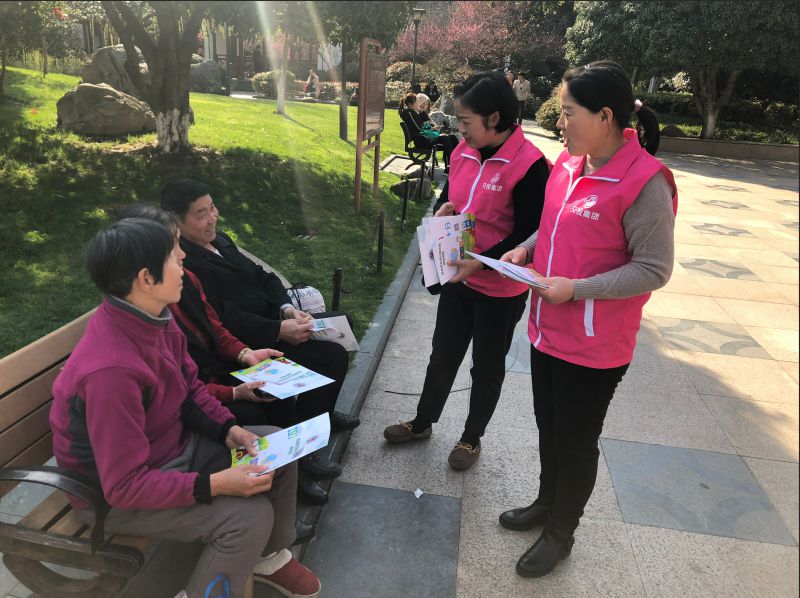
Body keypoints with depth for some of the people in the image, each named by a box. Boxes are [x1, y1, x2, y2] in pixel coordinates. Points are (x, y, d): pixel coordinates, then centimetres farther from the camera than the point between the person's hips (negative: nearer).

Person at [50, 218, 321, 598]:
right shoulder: (111, 369, -36)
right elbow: (125, 485, -31)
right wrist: (218, 484, -32)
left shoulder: (154, 315, -10)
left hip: (174, 442, 8)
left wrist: (229, 430, -10)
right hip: (115, 494, -8)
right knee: (250, 515, -23)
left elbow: (190, 387, 4)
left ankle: (269, 557, 24)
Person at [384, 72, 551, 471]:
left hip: (501, 289, -6)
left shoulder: (528, 164, -20)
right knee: (442, 355, 19)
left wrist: (480, 263, -27)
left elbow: (529, 233, -20)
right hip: (458, 278, 6)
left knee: (487, 366, 14)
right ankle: (423, 422, 39)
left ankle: (472, 437, 35)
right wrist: (442, 212, -8)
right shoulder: (463, 152, 0)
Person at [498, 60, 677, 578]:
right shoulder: (568, 164, 3)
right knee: (549, 428, 23)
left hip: (594, 346, -7)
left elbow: (654, 269, -18)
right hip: (547, 330, 7)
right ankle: (547, 503, 48)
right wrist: (526, 249, -1)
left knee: (576, 442, 12)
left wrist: (576, 289, -24)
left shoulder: (643, 182, -20)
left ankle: (561, 532, 36)